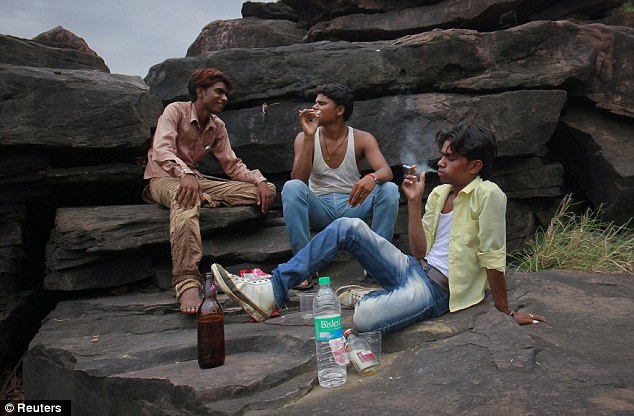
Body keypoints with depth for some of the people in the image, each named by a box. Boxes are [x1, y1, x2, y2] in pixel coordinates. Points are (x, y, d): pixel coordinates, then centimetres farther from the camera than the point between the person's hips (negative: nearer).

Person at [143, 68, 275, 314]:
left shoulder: (217, 127, 12)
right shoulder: (176, 111, -7)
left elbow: (232, 165, 7)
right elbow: (161, 150, -24)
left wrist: (259, 180, -12)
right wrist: (184, 174, -44)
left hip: (195, 180, 6)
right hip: (163, 179, -6)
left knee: (267, 191, -8)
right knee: (186, 198, -46)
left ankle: (204, 201, -26)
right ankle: (187, 284, -54)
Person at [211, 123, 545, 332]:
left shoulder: (488, 195, -10)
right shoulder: (438, 193, 13)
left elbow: (493, 258, -10)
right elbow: (421, 251, 9)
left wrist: (506, 311, -7)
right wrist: (414, 202, 3)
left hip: (438, 289, -8)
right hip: (414, 270, 8)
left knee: (365, 319, -38)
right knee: (349, 227, -13)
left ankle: (366, 298, 0)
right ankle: (270, 293, -15)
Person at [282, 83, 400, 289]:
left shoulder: (362, 139, -2)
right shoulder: (305, 138, -2)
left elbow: (386, 172, -17)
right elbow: (298, 180, -16)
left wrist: (372, 178, -42)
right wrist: (309, 137, -22)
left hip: (352, 206, 0)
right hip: (319, 208, 0)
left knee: (389, 189, -24)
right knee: (291, 187, -30)